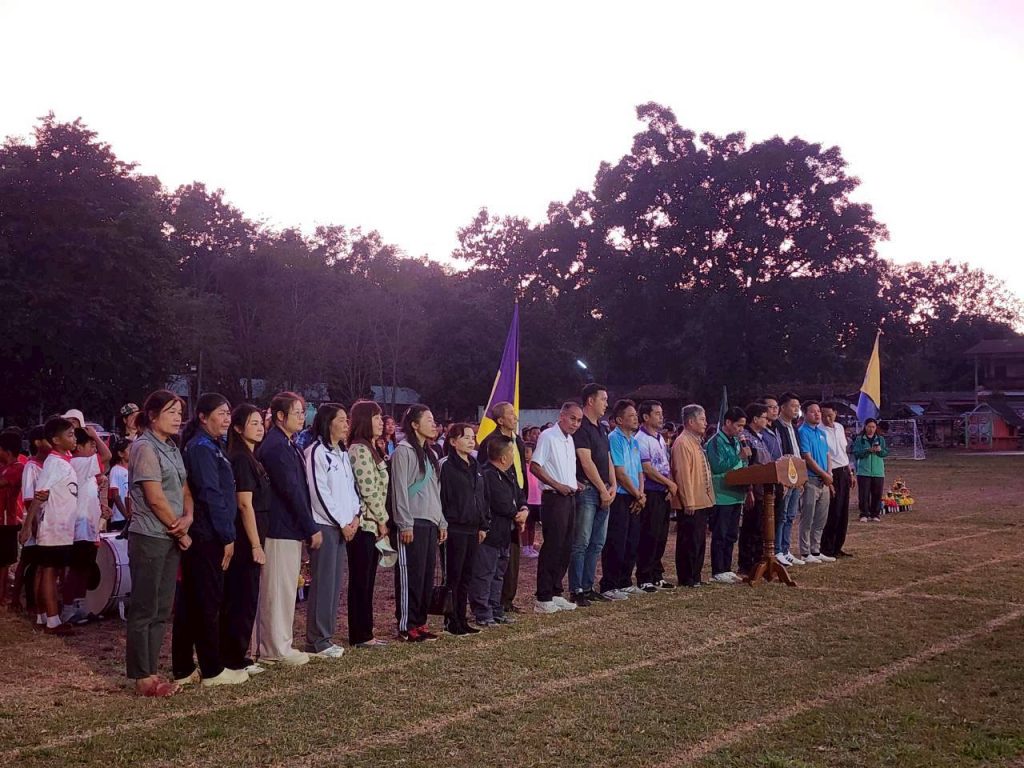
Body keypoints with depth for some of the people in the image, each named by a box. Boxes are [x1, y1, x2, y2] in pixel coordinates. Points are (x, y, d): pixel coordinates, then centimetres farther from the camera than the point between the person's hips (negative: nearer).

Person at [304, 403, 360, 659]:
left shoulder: (342, 453, 17)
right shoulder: (316, 451, -9)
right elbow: (320, 492, -14)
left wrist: (355, 516, 3)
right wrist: (342, 522, -11)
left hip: (343, 526, 8)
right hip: (324, 525, -8)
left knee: (335, 582, 9)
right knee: (323, 582, -6)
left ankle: (326, 635, 16)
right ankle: (317, 640, 0)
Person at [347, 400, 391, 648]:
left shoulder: (371, 449, 17)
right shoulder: (359, 450, -13)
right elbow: (368, 490, -18)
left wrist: (381, 520, 12)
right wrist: (382, 520, -9)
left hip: (372, 525, 9)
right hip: (363, 523, -9)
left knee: (367, 580, 12)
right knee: (360, 580, -3)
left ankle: (365, 633, 18)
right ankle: (360, 636, 4)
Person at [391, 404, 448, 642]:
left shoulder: (429, 454, 19)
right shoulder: (404, 451, -8)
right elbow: (400, 489, -14)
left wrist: (442, 522, 18)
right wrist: (405, 524, -17)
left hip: (430, 523, 8)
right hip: (413, 524, -8)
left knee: (427, 575, 10)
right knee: (411, 575, -5)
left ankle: (419, 622, 18)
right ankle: (406, 626, 2)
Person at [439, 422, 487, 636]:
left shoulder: (474, 466, 15)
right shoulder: (446, 466, -9)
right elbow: (441, 497, -13)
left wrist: (483, 525, 14)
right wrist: (443, 525, -17)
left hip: (472, 528, 8)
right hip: (455, 528, -7)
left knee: (466, 576, 11)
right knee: (454, 576, -2)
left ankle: (461, 619, 18)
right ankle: (451, 621, 5)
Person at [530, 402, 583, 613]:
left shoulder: (570, 440, 17)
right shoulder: (548, 437, -10)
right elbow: (534, 467, -15)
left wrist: (575, 484, 10)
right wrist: (558, 485, -18)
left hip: (569, 498, 9)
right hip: (554, 498, -9)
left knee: (565, 548, 11)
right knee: (552, 547, -7)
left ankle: (555, 593, 20)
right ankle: (543, 599, -2)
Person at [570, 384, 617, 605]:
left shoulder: (601, 428, 18)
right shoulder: (581, 428, -10)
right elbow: (586, 462, -15)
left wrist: (613, 486, 4)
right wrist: (603, 489, -12)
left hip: (603, 492, 9)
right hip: (587, 490, -9)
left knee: (597, 543, 11)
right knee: (581, 543, -5)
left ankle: (588, 587, 18)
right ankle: (576, 590, -1)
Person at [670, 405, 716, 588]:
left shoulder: (695, 441, 16)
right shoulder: (682, 443, -16)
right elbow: (682, 474, -21)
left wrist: (707, 497, 19)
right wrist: (688, 502, -22)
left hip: (701, 501, 10)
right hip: (690, 504, -10)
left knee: (699, 540, 13)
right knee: (688, 541, -3)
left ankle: (695, 576, 21)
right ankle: (686, 578, 5)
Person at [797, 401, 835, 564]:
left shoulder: (822, 432, 15)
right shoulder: (803, 432, -9)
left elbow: (827, 456, 16)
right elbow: (807, 458, -14)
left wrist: (829, 476, 1)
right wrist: (824, 474, -10)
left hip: (824, 481, 8)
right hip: (811, 480, -8)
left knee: (821, 519, 11)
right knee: (807, 519, -3)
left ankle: (816, 551, 18)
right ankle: (805, 553, 2)